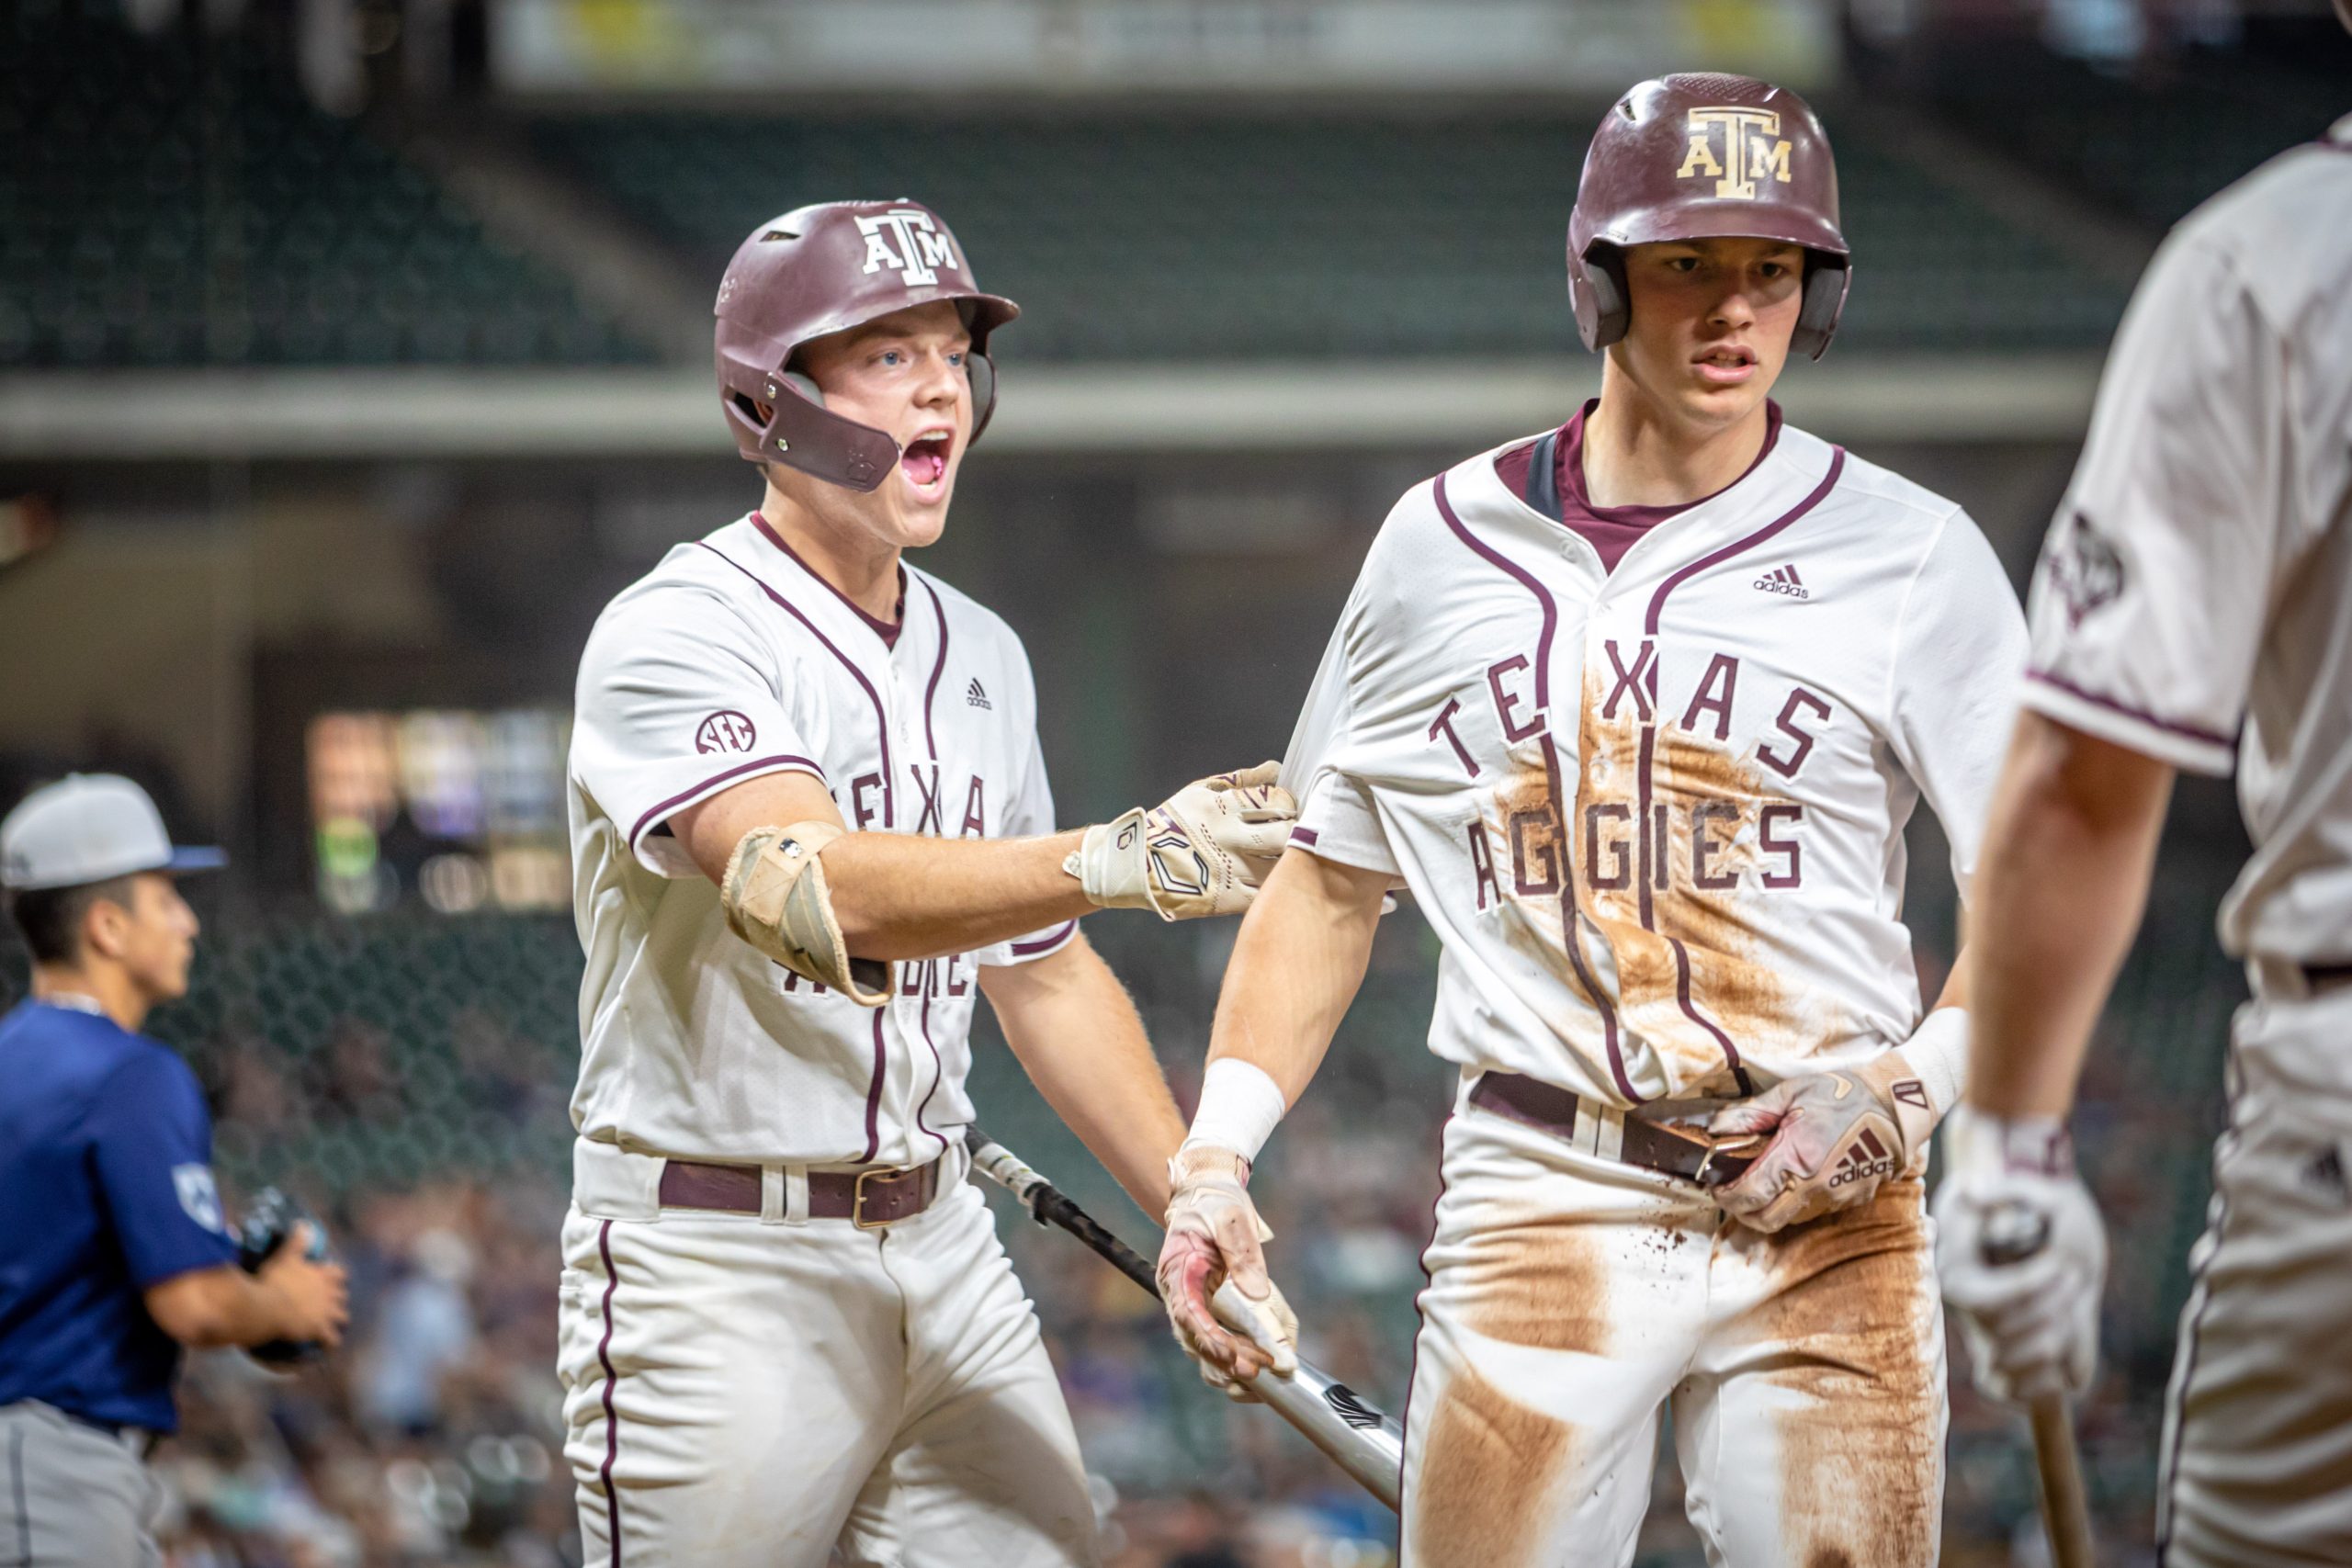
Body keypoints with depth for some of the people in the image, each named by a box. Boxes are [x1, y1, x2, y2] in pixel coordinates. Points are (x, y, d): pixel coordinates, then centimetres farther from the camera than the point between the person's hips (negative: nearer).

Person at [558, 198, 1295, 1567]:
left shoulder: (981, 655, 13)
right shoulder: (676, 634, -12)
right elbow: (816, 892, -29)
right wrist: (1119, 862, -41)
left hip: (944, 1249, 7)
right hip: (716, 1262, -7)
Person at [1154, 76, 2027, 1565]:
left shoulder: (1910, 552, 3)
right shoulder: (1442, 545, 9)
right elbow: (1329, 884, 15)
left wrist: (1915, 1082, -14)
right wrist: (1213, 1164, 5)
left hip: (1826, 1217, -1)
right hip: (1540, 1205, 1)